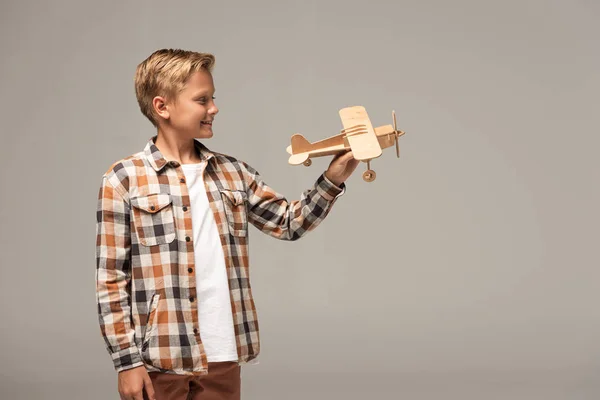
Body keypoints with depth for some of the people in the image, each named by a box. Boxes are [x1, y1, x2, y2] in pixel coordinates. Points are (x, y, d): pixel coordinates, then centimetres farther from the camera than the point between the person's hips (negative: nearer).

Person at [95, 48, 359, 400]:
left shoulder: (233, 173, 10)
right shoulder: (124, 179, -5)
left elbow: (290, 223, 15)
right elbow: (111, 278, -6)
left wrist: (333, 180, -1)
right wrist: (127, 360, -9)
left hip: (222, 358, 4)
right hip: (159, 361, -4)